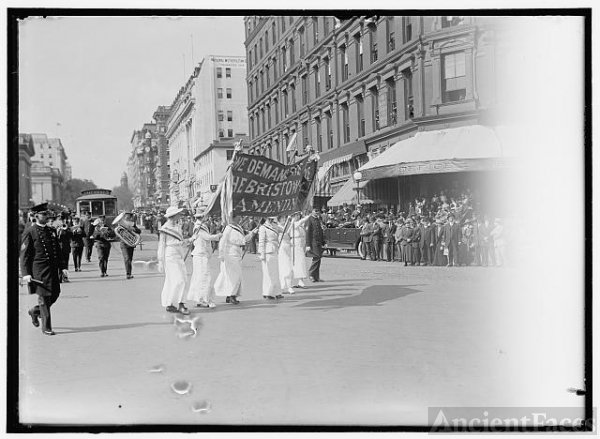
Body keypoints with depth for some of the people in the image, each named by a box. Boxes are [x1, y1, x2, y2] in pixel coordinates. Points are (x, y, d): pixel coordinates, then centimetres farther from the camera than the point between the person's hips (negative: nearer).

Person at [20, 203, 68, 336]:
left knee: (55, 295, 10)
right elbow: (24, 254, -6)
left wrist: (63, 267, 8)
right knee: (44, 297, -4)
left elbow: (58, 251, 18)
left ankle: (34, 311, 36)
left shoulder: (51, 231, 14)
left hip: (53, 270, 7)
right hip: (39, 269, -6)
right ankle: (46, 327, 6)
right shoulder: (29, 233, -4)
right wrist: (26, 273, -13)